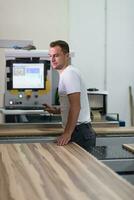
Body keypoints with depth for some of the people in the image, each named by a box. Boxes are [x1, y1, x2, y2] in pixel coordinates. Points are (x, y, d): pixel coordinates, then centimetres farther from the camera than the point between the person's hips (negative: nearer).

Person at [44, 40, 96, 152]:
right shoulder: (66, 73, 18)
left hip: (79, 132, -10)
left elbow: (76, 106, -22)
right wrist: (56, 110, 18)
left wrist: (67, 133, -23)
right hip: (81, 131, 10)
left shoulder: (69, 73, -13)